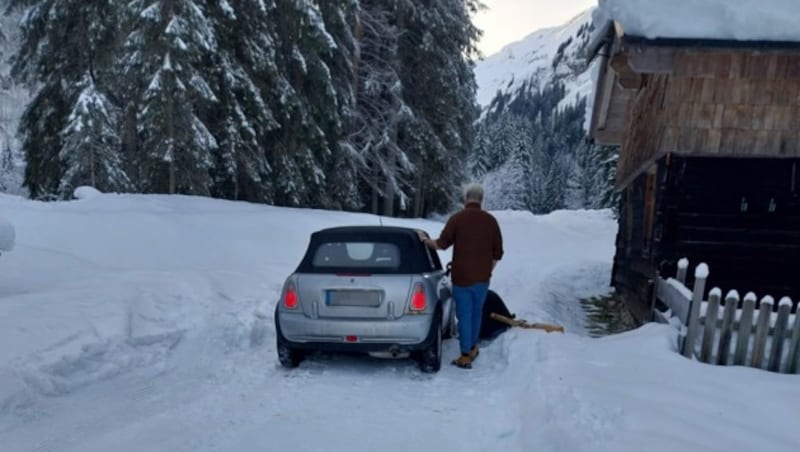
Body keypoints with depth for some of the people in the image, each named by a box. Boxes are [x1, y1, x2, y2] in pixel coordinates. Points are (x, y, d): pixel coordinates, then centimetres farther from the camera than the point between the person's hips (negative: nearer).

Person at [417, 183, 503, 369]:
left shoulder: (457, 218, -8)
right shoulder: (490, 220, 2)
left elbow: (442, 244, -9)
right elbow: (498, 252, 5)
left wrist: (424, 239, 8)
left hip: (462, 277, -3)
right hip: (483, 277, 3)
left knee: (464, 315, 3)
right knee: (476, 313, 19)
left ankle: (465, 356, 6)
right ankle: (472, 348, 32)